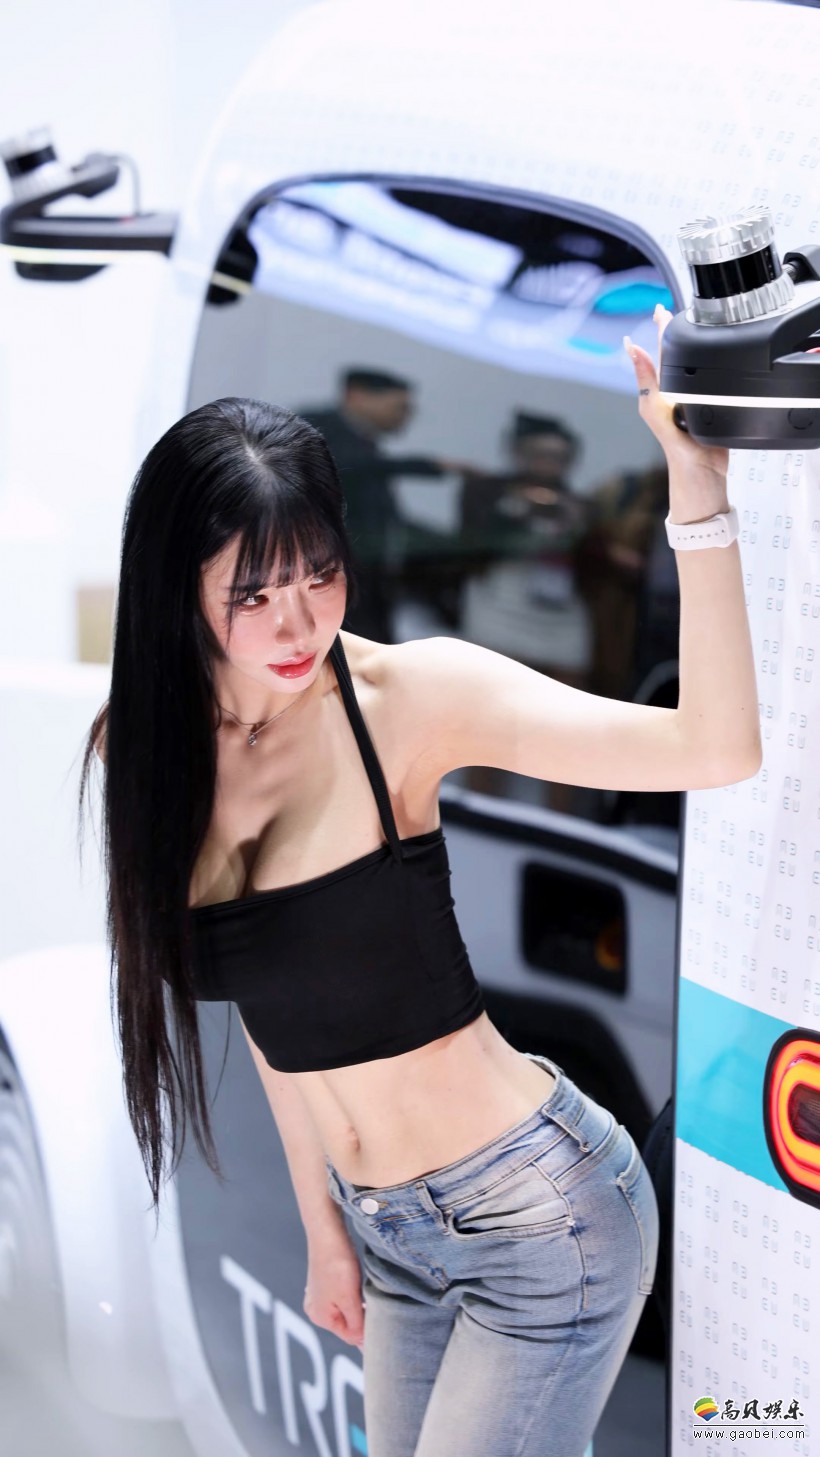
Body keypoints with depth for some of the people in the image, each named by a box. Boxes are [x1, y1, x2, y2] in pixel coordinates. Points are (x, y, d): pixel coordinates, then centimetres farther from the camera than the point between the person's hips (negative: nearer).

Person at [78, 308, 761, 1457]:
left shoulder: (402, 696, -17)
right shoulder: (143, 751, -1)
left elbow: (715, 749, -29)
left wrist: (698, 489, -38)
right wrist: (325, 1231, 14)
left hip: (540, 1211, -6)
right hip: (390, 1234, 6)